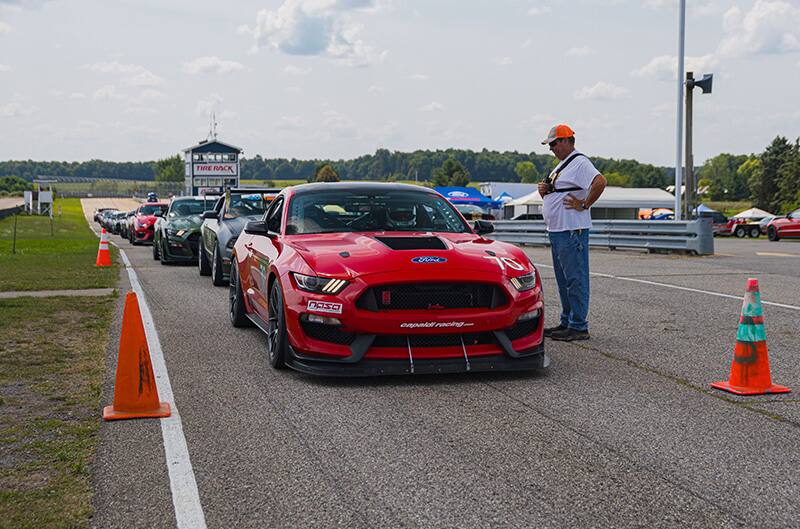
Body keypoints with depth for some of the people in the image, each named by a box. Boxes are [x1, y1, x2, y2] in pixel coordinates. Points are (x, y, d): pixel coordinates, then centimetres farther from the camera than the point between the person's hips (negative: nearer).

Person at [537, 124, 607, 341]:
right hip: (556, 231, 10)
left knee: (575, 279, -8)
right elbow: (553, 194, 28)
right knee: (564, 280, 14)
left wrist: (584, 205, -20)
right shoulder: (561, 165, 21)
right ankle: (566, 322, 21)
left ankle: (579, 327, -6)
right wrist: (544, 191, 6)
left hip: (572, 231, -10)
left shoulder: (579, 162, -11)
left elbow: (600, 182, -26)